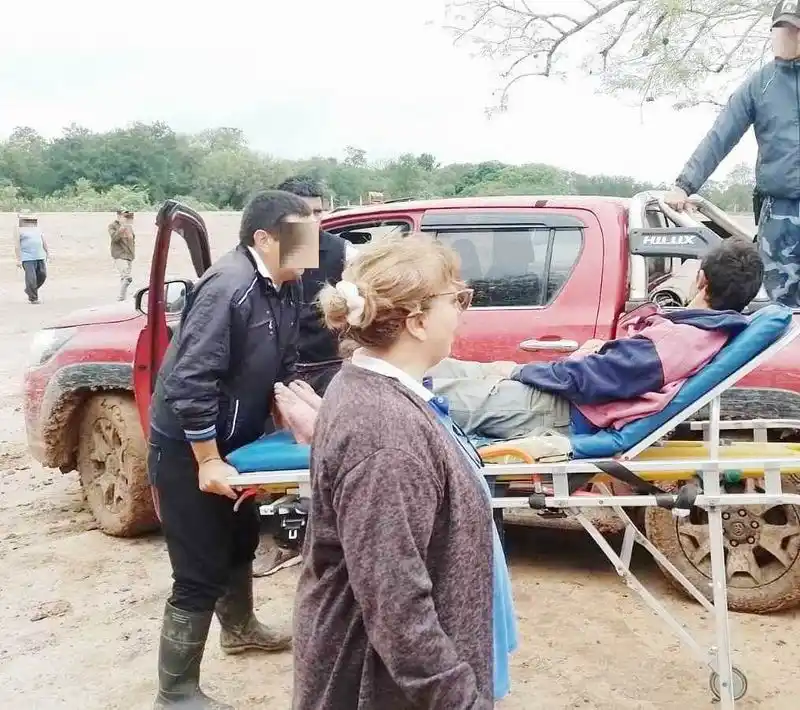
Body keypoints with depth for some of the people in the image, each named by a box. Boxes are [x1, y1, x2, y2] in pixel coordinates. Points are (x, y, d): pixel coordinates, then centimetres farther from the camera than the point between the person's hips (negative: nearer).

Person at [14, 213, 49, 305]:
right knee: (31, 278, -8)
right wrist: (18, 260, -14)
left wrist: (47, 253, 12)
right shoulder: (18, 229, -5)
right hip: (27, 258, -6)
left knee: (42, 276, 6)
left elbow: (43, 241, 16)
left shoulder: (37, 228, 12)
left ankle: (29, 290, 28)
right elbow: (17, 245, -9)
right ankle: (33, 298, 3)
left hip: (40, 256, 6)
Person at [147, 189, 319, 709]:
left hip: (231, 441, 10)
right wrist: (207, 461, -24)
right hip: (187, 450, -10)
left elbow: (284, 367, 12)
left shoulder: (284, 285, 0)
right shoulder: (229, 286, -28)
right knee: (200, 575, -3)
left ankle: (240, 628, 52)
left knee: (241, 539, 27)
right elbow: (192, 381, -29)